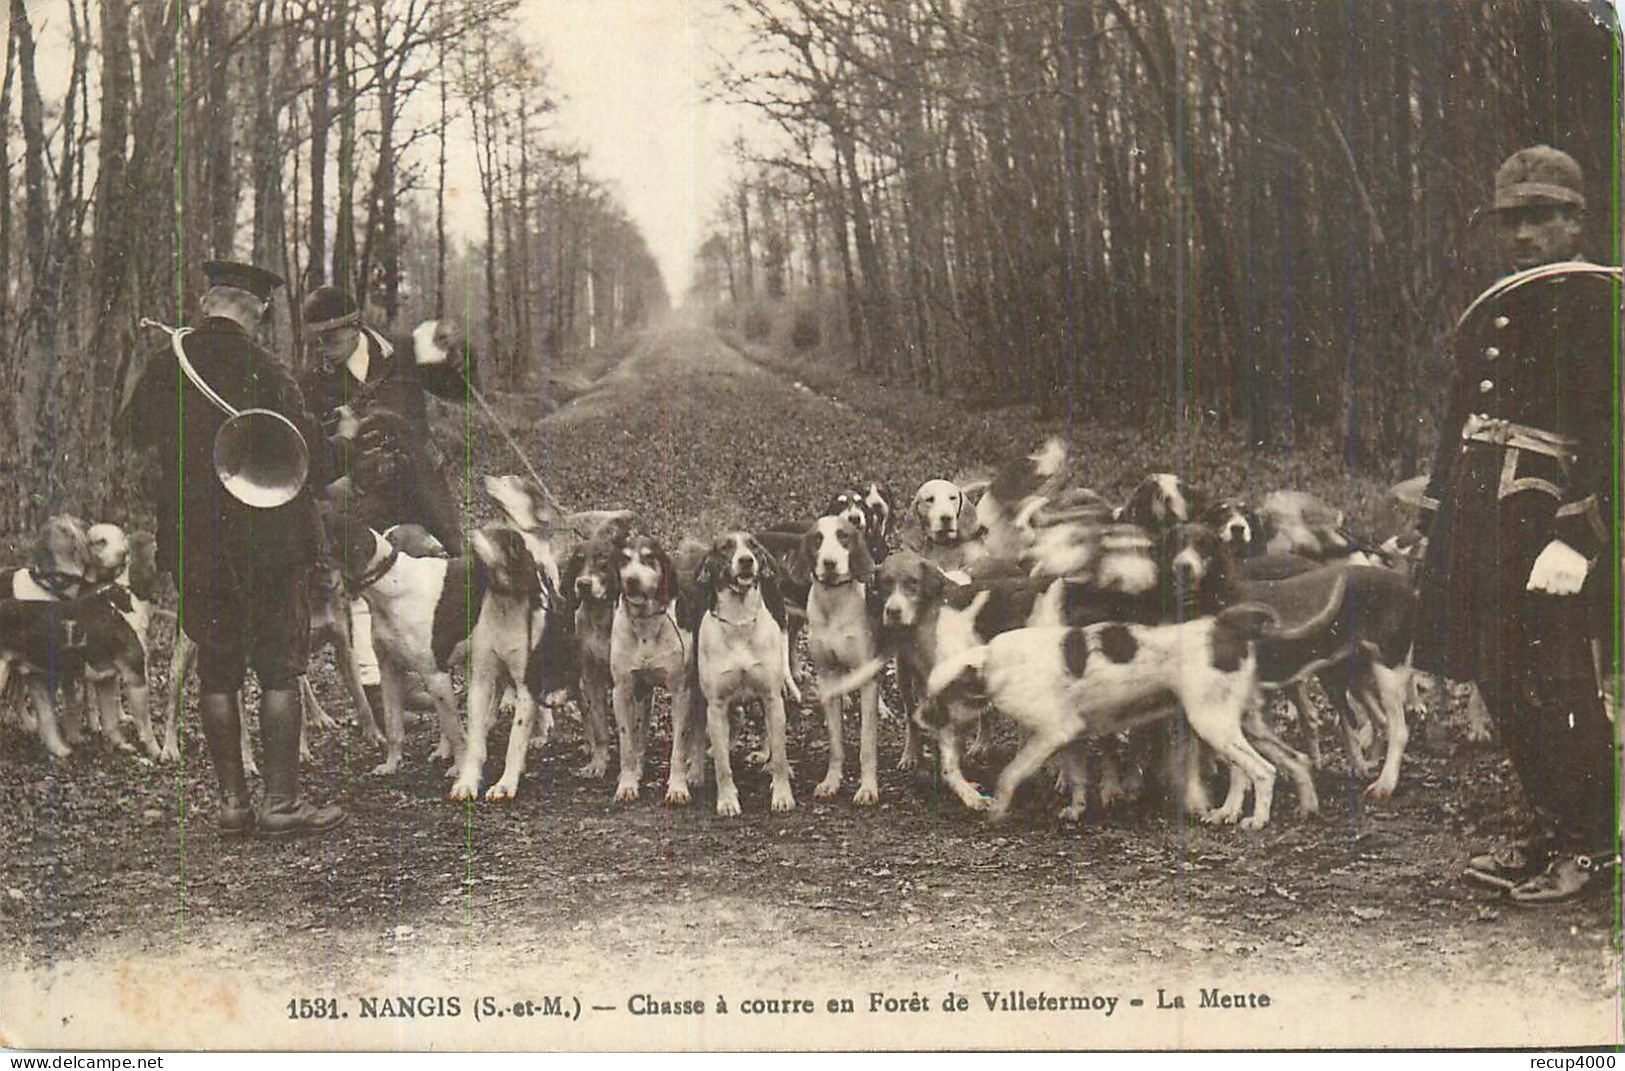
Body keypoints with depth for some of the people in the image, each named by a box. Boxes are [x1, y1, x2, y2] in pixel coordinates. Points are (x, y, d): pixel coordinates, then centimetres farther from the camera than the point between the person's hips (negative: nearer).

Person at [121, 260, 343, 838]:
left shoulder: (162, 368, 1)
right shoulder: (267, 372, -12)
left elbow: (136, 433, 18)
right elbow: (310, 459, -9)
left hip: (190, 545, 4)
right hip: (266, 540, -4)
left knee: (217, 670, 11)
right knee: (279, 669, 3)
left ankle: (232, 800, 13)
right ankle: (280, 800, 3)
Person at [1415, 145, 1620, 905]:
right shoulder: (1495, 307, 17)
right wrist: (1443, 516, 18)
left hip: (1547, 520, -8)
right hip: (1484, 519, 8)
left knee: (1558, 691, -2)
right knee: (1505, 687, 13)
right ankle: (1549, 835, 26)